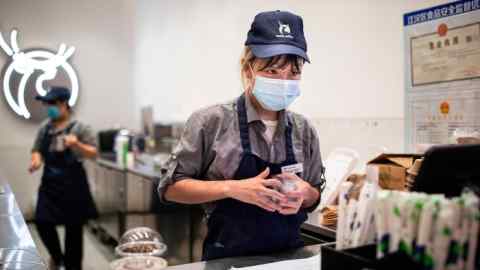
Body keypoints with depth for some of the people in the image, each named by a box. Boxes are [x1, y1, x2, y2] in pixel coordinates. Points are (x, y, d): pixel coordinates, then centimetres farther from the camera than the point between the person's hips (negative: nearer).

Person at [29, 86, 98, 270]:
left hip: (72, 184, -4)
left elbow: (93, 153, -9)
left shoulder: (79, 128, -8)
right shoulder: (45, 128, 7)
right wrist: (36, 160, -7)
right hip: (50, 183, 4)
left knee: (73, 227, 5)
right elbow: (37, 149, 15)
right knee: (42, 222, -4)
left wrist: (77, 144, -27)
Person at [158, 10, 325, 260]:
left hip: (288, 254, 3)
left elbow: (314, 197, 10)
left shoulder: (304, 130, -1)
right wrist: (232, 188, -21)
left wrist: (303, 193, -13)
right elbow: (170, 187, -9)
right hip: (228, 257, -3)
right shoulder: (212, 121, -12)